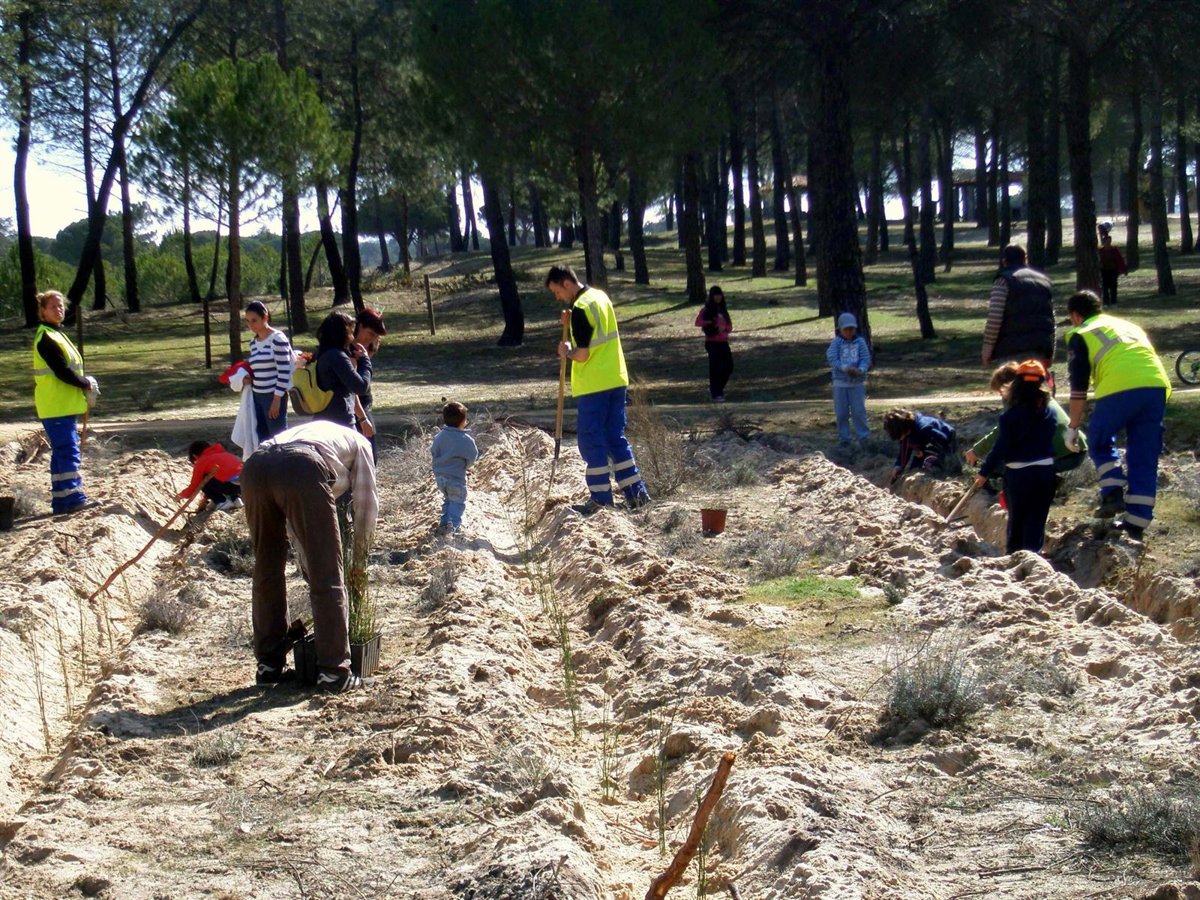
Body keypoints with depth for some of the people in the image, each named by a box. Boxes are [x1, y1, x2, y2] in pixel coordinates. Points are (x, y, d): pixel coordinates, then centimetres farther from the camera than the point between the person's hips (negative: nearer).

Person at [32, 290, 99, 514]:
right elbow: (62, 372, -19)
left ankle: (61, 500, 15)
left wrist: (86, 383, 3)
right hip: (55, 406, -10)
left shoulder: (57, 334, 18)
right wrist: (87, 384, -7)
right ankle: (73, 498, -14)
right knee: (68, 452, -12)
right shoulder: (45, 338, -13)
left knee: (62, 452, 11)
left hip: (66, 405, 10)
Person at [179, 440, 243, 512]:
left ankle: (222, 503, 7)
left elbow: (193, 487, 11)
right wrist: (206, 497, 46)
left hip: (232, 485, -7)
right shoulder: (222, 453, 28)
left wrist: (181, 495, 31)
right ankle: (235, 499, 17)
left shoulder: (201, 461, 7)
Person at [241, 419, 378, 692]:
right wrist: (360, 553, 40)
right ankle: (333, 671, 5)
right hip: (302, 468, -5)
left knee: (267, 572, 20)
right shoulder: (359, 442, 33)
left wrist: (309, 569, 44)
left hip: (254, 467, 6)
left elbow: (295, 520, 42)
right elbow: (367, 503, 26)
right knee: (327, 577, 4)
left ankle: (269, 664, 25)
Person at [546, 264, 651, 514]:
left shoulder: (580, 309, -16)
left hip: (594, 385, -8)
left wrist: (567, 352, 1)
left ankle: (601, 498, 1)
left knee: (591, 442, 0)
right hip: (616, 380, 9)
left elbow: (582, 354, -19)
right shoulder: (601, 297, 12)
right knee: (616, 438, 14)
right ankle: (636, 492, 12)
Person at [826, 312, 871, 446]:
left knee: (859, 411, 0)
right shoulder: (836, 342, 0)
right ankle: (844, 438, 15)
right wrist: (846, 368, -25)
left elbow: (866, 358, -5)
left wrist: (860, 370, -25)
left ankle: (864, 437, 8)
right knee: (842, 412, 5)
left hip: (858, 382, 0)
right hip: (840, 382, 1)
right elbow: (832, 359, -10)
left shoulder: (860, 342, 1)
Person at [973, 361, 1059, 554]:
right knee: (1037, 518, 6)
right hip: (1045, 470, 2)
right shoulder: (1050, 414, -2)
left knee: (1016, 517, 12)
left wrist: (985, 472, -5)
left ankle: (1014, 553, 21)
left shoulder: (1010, 416, -15)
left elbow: (1000, 447, -14)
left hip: (1017, 473, -2)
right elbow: (1050, 440, 9)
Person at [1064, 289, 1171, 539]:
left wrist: (1073, 427, 17)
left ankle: (1113, 494, 3)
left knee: (1099, 443, 19)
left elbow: (1078, 387, 11)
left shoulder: (1081, 335, 16)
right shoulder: (1130, 326, 33)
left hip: (1119, 389, -5)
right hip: (1158, 387, 5)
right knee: (1145, 458, 11)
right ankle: (1137, 523, 12)